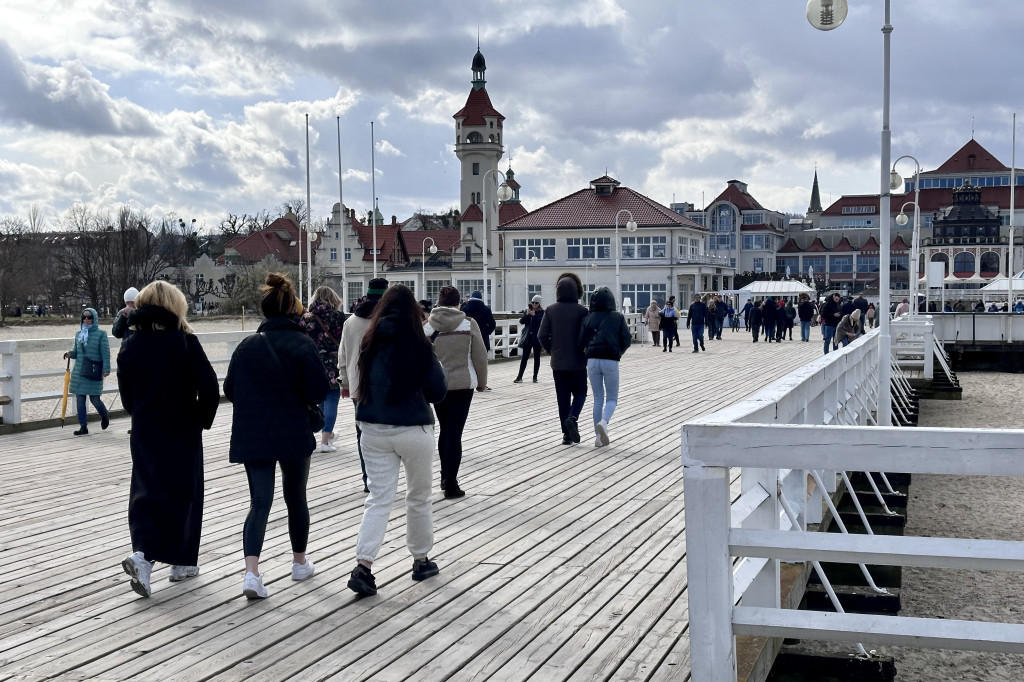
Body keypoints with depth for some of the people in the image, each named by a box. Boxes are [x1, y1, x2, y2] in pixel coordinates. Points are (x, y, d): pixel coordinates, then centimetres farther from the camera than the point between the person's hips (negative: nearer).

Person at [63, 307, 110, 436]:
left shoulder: (100, 334, -2)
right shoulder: (78, 334, 12)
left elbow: (105, 353, -5)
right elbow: (76, 352, 19)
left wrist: (106, 369, -13)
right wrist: (70, 354, -4)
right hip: (79, 372, 5)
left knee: (94, 399, -3)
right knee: (80, 400, 3)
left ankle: (104, 416, 28)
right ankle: (83, 426, 10)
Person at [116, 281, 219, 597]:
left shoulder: (130, 345, 2)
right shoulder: (184, 341, -12)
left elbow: (126, 393, 8)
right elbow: (209, 387, -14)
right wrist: (202, 419, 1)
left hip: (144, 432, 4)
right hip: (182, 432, -3)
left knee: (147, 491, 12)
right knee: (182, 494, 7)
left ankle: (142, 550, -6)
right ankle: (182, 562, 11)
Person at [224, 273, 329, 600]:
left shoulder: (247, 345, -1)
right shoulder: (303, 344, -11)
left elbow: (229, 390, 5)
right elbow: (318, 392, -13)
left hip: (253, 437, 2)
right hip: (294, 435, -2)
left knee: (259, 502, 2)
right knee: (295, 497, 16)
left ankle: (251, 572, -14)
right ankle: (300, 563, 32)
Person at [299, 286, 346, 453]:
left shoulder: (306, 317, 2)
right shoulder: (338, 317, -4)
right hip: (333, 366, -3)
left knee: (320, 401, 19)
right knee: (331, 403, 0)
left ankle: (328, 434, 34)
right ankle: (325, 441, -3)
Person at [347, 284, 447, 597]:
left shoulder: (370, 343, -2)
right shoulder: (418, 346, -13)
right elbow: (438, 392, -6)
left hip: (373, 430, 3)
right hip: (413, 431, -3)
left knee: (379, 498, 5)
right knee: (418, 497, 15)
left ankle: (363, 567, -8)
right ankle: (421, 561, 29)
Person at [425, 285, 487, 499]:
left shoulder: (427, 325, -4)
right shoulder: (469, 323, -7)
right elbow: (480, 356, -3)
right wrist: (481, 383, 10)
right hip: (463, 384, -2)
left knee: (444, 430, 19)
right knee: (455, 433, -1)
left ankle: (445, 476, 25)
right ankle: (451, 485, 0)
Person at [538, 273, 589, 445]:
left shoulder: (551, 310, -2)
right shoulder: (582, 311, -9)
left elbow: (542, 336, -4)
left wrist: (551, 351, 11)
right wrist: (586, 354, 6)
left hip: (558, 362, 2)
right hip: (577, 362, -2)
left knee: (562, 397, 10)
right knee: (580, 393, 13)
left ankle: (567, 434, 9)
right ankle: (572, 418, -14)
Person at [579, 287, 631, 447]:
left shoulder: (588, 318, 4)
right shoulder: (618, 317, 1)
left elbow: (581, 342, 0)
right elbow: (626, 340, -2)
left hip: (592, 360, 2)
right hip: (611, 361, -2)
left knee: (598, 399, 12)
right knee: (612, 398, 9)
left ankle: (598, 437, 8)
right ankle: (604, 422, -21)